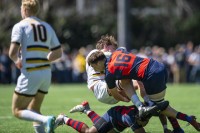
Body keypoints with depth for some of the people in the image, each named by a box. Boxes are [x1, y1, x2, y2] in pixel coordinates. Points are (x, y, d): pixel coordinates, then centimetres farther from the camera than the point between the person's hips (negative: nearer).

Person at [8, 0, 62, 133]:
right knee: (34, 111, 19)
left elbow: (13, 52, -14)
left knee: (17, 111, 2)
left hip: (30, 74, -6)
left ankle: (46, 119, -22)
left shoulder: (20, 26, -4)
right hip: (46, 73, 6)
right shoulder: (47, 27, 14)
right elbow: (58, 53, 15)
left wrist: (17, 61, 7)